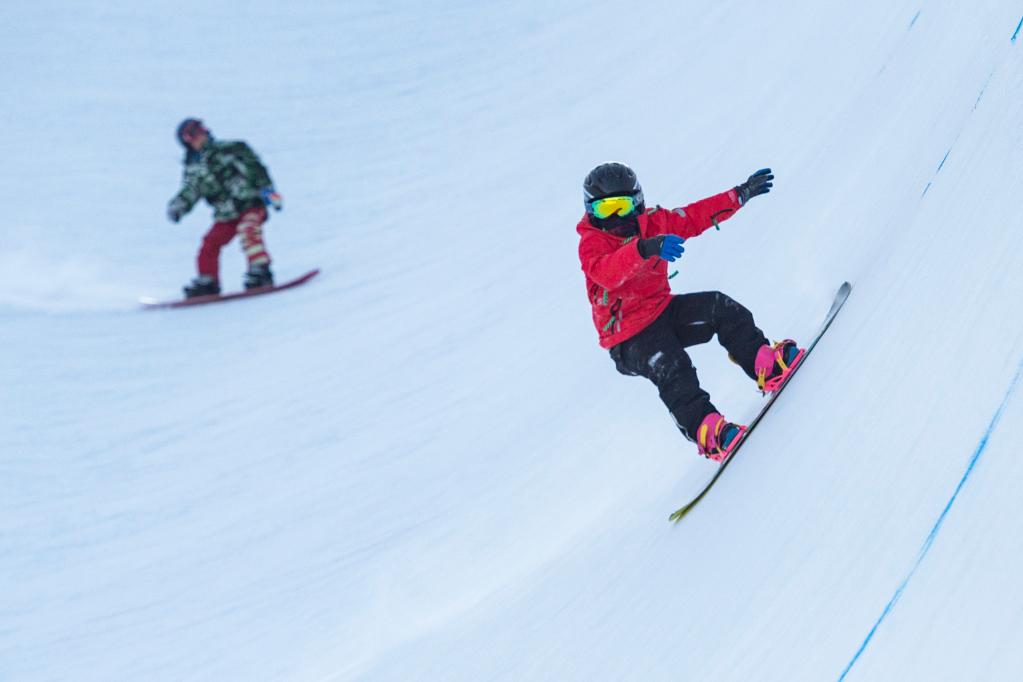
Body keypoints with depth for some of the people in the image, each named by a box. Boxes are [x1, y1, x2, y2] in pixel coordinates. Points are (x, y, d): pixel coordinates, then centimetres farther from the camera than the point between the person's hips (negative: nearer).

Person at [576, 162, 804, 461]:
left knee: (721, 308, -13)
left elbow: (696, 217, 10)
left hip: (664, 311, 6)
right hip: (630, 338, -6)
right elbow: (606, 273, -40)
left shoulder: (653, 221, 0)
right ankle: (706, 432, -28)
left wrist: (741, 194, 7)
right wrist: (645, 248, -58)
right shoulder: (591, 243, -18)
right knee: (672, 369, -30)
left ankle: (766, 366, -7)